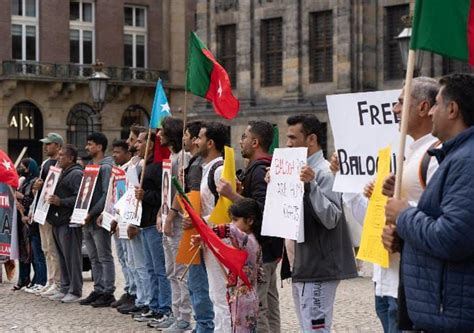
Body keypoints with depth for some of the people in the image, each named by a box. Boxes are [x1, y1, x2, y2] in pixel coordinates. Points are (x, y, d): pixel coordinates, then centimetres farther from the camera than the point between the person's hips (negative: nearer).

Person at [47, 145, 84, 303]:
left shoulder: (76, 174, -10)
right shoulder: (62, 173, 22)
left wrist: (60, 202, -23)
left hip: (69, 222, -10)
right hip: (59, 221, 10)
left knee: (72, 257, -6)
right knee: (62, 257, 13)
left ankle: (75, 291, -1)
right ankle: (65, 288, 19)